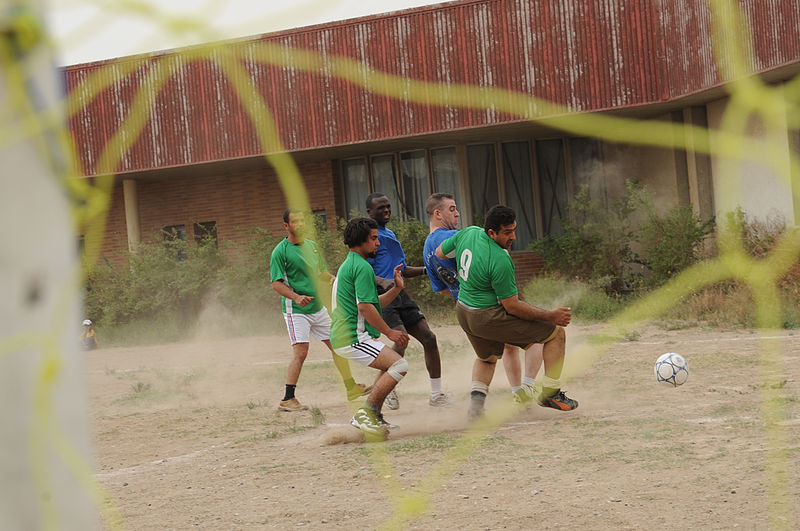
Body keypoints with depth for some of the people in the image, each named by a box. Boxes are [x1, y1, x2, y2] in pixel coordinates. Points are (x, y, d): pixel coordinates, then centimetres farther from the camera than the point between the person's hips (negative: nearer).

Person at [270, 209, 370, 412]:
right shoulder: (281, 251, -10)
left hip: (318, 307, 7)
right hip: (296, 311, -7)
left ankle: (351, 387, 27)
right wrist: (296, 297, -30)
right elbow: (276, 283, -15)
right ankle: (288, 399, -12)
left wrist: (332, 279, 0)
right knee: (300, 352, -16)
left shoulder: (312, 245, 11)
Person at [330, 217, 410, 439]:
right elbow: (365, 307, -19)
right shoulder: (362, 267, -11)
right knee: (399, 365, -17)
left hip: (343, 336, 11)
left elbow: (374, 304, 24)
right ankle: (366, 413, -17)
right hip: (353, 337, -11)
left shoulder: (348, 265, 23)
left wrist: (396, 288, 15)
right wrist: (389, 332, -12)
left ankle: (370, 416, 17)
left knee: (391, 366, 22)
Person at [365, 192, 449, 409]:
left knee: (428, 337, 1)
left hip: (399, 293, 9)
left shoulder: (390, 234, 22)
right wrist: (382, 281, -30)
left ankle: (437, 395, 8)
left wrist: (426, 270, 15)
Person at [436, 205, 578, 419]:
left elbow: (440, 252, 14)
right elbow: (512, 306, -20)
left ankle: (477, 397, 10)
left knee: (487, 358, 35)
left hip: (463, 312, 8)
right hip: (488, 318, -8)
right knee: (556, 334, 2)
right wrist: (551, 316, -15)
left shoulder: (469, 233, -5)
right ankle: (549, 394, 9)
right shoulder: (500, 261, -27)